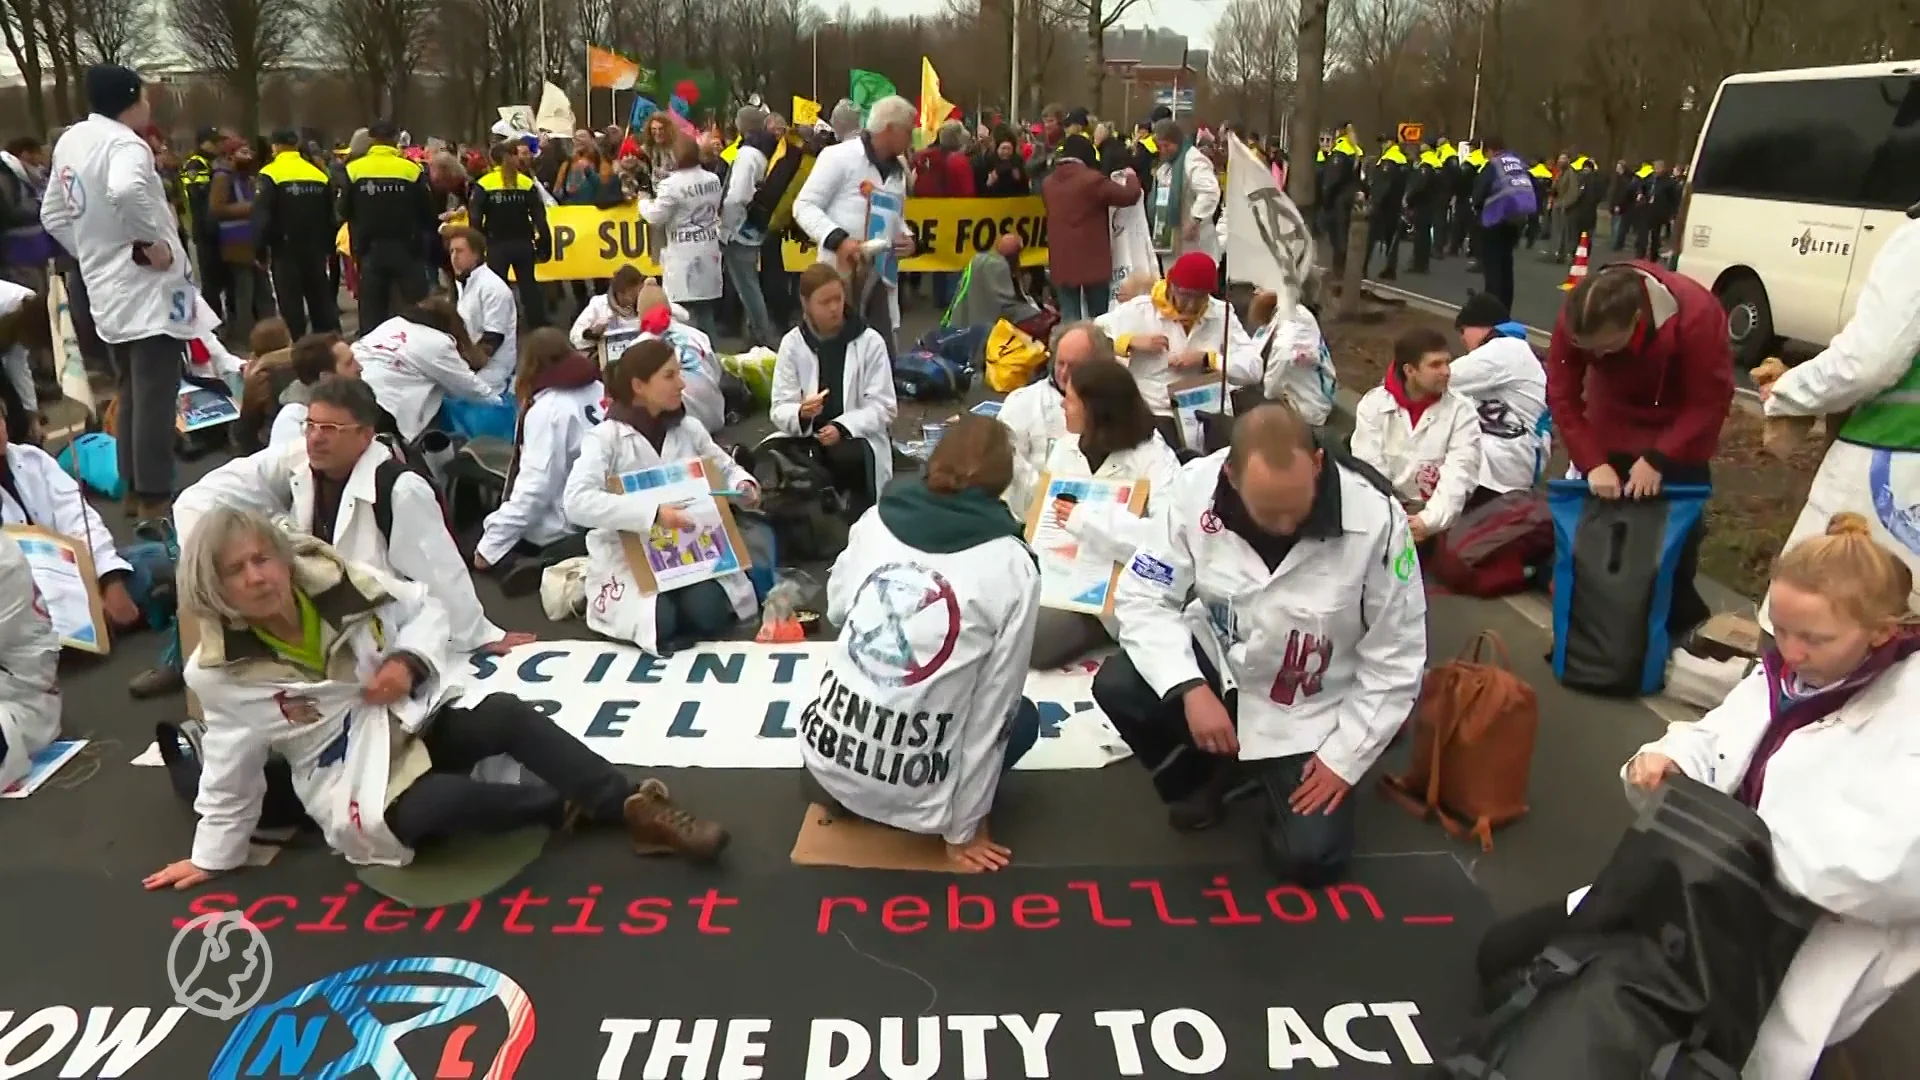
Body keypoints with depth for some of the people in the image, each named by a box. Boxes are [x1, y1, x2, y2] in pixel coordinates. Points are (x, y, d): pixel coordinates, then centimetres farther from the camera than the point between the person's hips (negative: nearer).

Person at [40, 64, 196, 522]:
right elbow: (125, 191, -38)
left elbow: (53, 215, 18)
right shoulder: (124, 143, -16)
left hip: (107, 291, 9)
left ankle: (135, 488, 24)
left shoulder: (69, 141, 11)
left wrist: (93, 250, 20)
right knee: (155, 398, -6)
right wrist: (153, 241, -25)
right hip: (147, 288, -9)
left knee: (131, 395, 17)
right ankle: (154, 497, -5)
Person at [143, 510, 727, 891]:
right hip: (354, 780, -3)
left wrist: (409, 662, -15)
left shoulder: (337, 582, -7)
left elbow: (425, 609, 5)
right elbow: (232, 769, 2)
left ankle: (635, 806, -30)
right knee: (436, 803, -37)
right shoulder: (222, 674, -11)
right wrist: (214, 855, 11)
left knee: (505, 714, -29)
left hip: (420, 718, 3)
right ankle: (573, 809, -17)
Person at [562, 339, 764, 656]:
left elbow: (725, 467, 20)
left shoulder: (689, 429, 4)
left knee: (707, 611, -25)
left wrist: (742, 484, -7)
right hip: (628, 558, -3)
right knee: (660, 620, -29)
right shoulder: (606, 436, -10)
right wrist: (652, 512, -33)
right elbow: (576, 501, -25)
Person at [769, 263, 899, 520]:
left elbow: (883, 407, -5)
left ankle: (857, 521, -10)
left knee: (848, 456, -36)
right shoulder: (792, 343, 2)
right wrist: (801, 414, -26)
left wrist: (842, 428, -21)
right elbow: (780, 409, -2)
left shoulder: (870, 341, -2)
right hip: (807, 437, 1)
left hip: (859, 436, -1)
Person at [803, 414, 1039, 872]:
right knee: (1021, 716, 24)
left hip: (825, 755, 4)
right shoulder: (1014, 567, -10)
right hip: (908, 791, -3)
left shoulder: (875, 520, 0)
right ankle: (933, 816, 8)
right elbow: (992, 708, -8)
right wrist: (962, 830, -1)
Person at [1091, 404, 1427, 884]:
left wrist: (1344, 757, -12)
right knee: (1117, 685, -26)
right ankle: (1202, 778, 6)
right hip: (1218, 663, 2)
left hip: (1309, 709, -1)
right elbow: (1142, 597, -15)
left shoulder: (1377, 520, -27)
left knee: (1309, 857, -14)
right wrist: (1190, 688, -29)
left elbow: (1396, 659, -14)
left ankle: (1276, 777, 22)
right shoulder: (1196, 487, -23)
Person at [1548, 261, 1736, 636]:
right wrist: (1592, 462, -29)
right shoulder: (1573, 320, -27)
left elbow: (1711, 402, -25)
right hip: (1611, 434, 2)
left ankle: (1675, 629, 16)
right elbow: (1561, 396, -19)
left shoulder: (1696, 316, -33)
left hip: (1678, 438, -2)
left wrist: (1657, 460, -32)